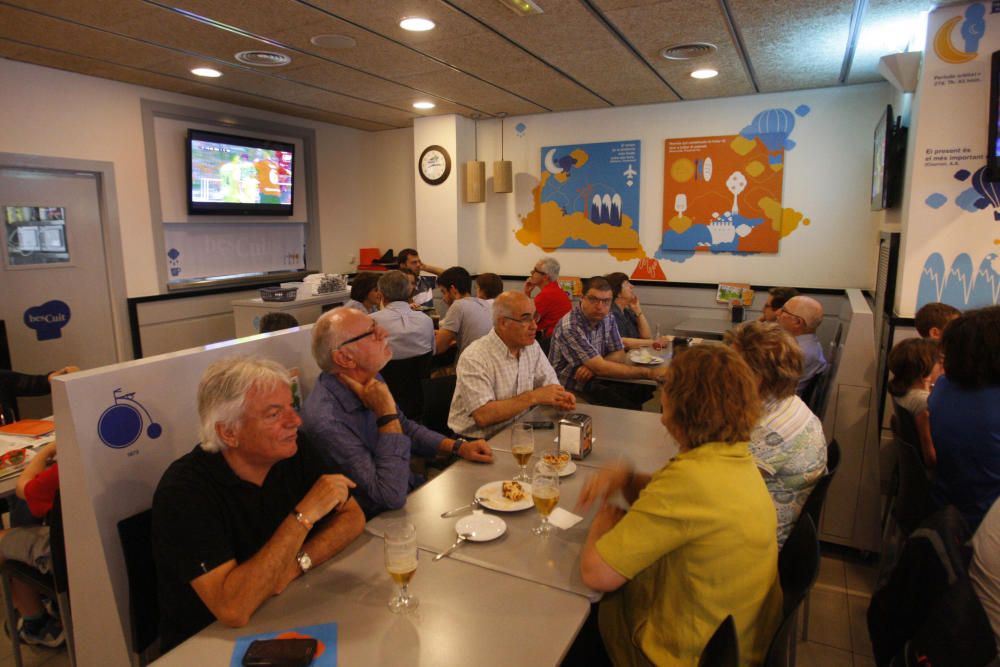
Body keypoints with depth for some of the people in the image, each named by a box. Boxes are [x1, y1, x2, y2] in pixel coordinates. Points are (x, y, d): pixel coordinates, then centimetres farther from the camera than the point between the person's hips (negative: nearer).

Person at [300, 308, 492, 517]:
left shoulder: (369, 380, -2)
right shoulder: (326, 421, -30)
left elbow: (406, 428, 15)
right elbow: (392, 496, -31)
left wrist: (458, 446, 1)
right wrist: (386, 413, -29)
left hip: (413, 492, 8)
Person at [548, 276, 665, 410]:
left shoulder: (608, 318, 0)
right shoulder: (569, 327, -24)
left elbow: (619, 354, 5)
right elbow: (601, 368, -26)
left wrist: (594, 367, -18)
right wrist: (648, 372, -24)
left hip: (596, 379, 7)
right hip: (571, 388, -7)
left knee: (643, 391, -12)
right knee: (630, 409, -22)